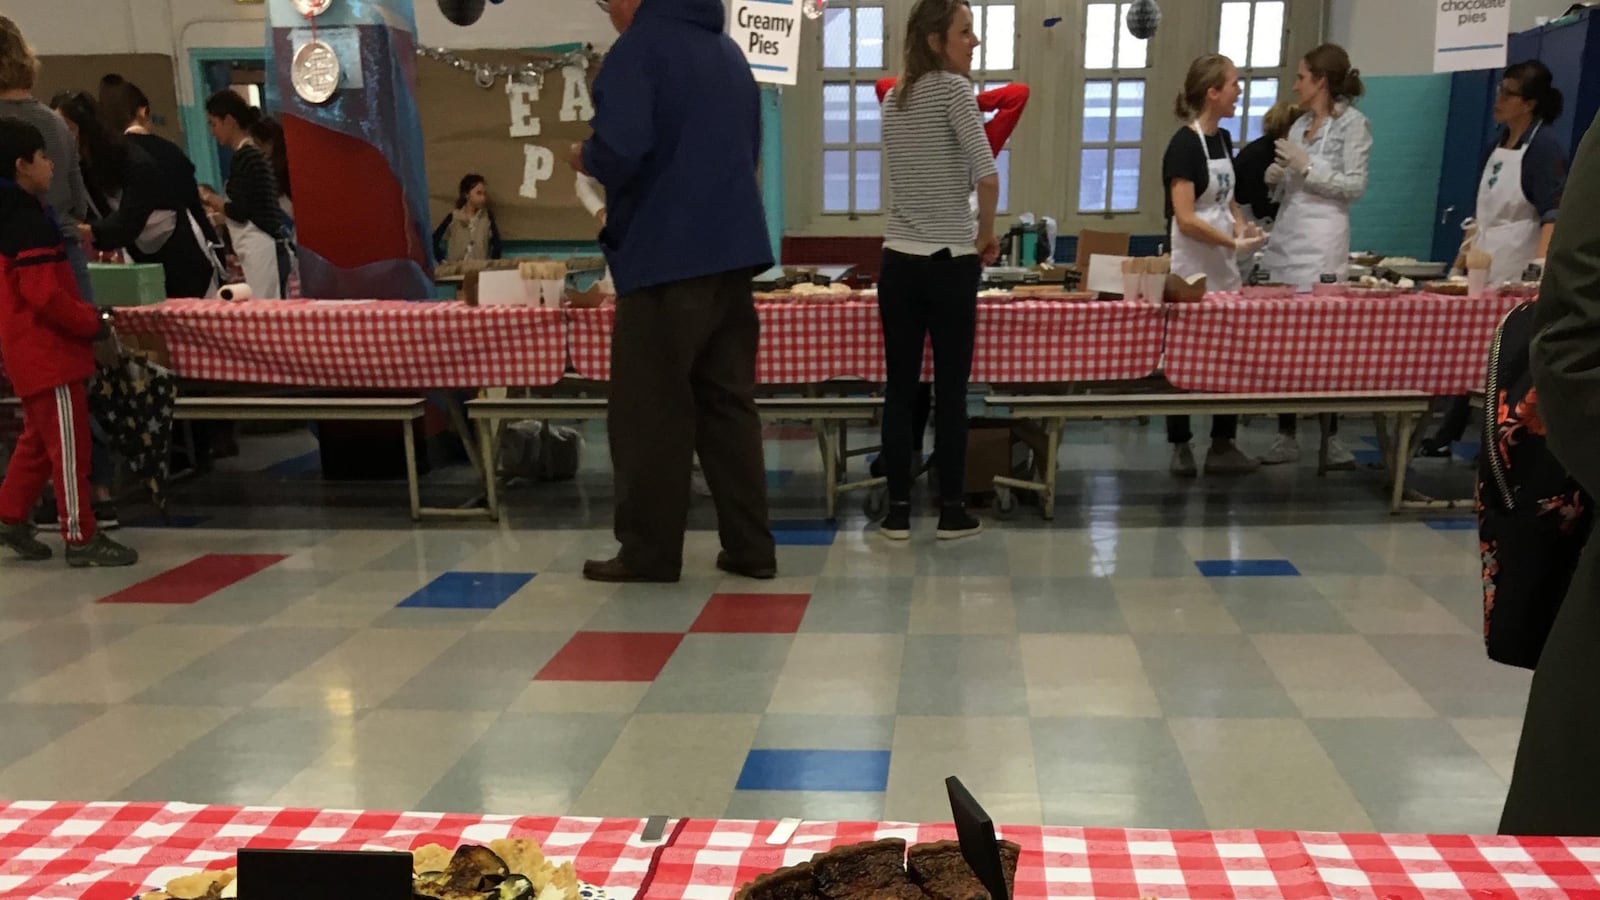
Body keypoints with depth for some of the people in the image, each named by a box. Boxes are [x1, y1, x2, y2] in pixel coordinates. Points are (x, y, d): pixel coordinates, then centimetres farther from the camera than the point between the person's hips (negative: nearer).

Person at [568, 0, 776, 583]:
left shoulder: (640, 47, -7)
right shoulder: (729, 52, 18)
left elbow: (619, 150, -22)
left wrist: (584, 159, 1)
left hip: (666, 257, -7)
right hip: (733, 252, 8)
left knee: (649, 412, 1)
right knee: (727, 404, 10)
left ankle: (649, 553, 7)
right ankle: (750, 547, 12)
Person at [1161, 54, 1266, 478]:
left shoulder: (1223, 139, 10)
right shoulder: (1184, 144, -14)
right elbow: (1185, 219, -20)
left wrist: (1242, 225, 1)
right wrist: (1235, 242, -18)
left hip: (1223, 264, 8)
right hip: (1191, 267, -8)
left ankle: (1223, 445, 15)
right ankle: (1181, 446, 10)